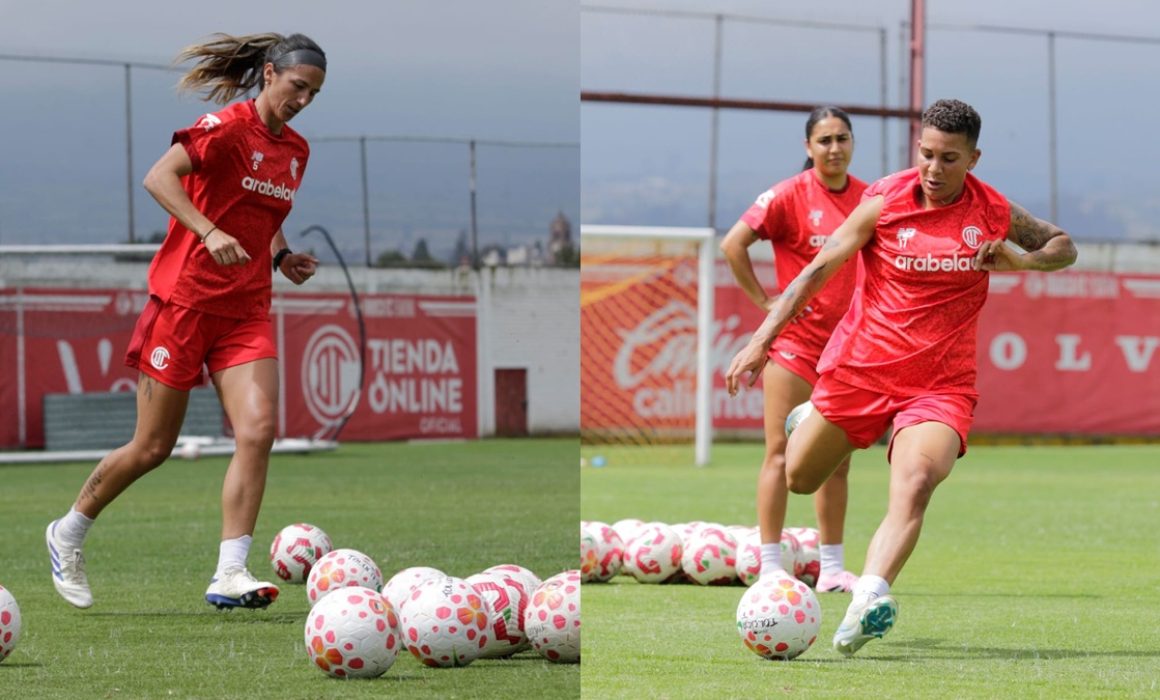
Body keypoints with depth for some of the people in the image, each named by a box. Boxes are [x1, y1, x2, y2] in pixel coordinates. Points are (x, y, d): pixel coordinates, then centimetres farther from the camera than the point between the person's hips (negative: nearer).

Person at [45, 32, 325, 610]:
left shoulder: (295, 150, 11)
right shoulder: (226, 127, -12)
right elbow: (158, 177, -25)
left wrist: (281, 255, 7)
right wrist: (209, 233, -36)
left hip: (246, 310, 6)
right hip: (186, 299, -6)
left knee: (258, 431, -14)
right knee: (152, 447, 2)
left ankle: (229, 574, -13)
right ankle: (69, 532, 26)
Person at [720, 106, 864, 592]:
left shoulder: (869, 198, 6)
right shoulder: (790, 196, -8)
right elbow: (733, 245, -10)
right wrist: (764, 301, -10)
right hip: (795, 339, -5)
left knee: (837, 460, 9)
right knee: (781, 454, -6)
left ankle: (832, 568, 16)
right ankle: (771, 565, -5)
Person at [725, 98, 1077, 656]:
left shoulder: (994, 213, -1)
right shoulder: (884, 201, -7)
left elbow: (1064, 246, 15)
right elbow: (818, 270, -5)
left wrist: (1021, 260, -7)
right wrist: (763, 338, -13)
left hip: (940, 385, -1)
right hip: (860, 368, 1)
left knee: (915, 484, -29)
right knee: (799, 479, 17)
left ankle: (867, 600, -48)